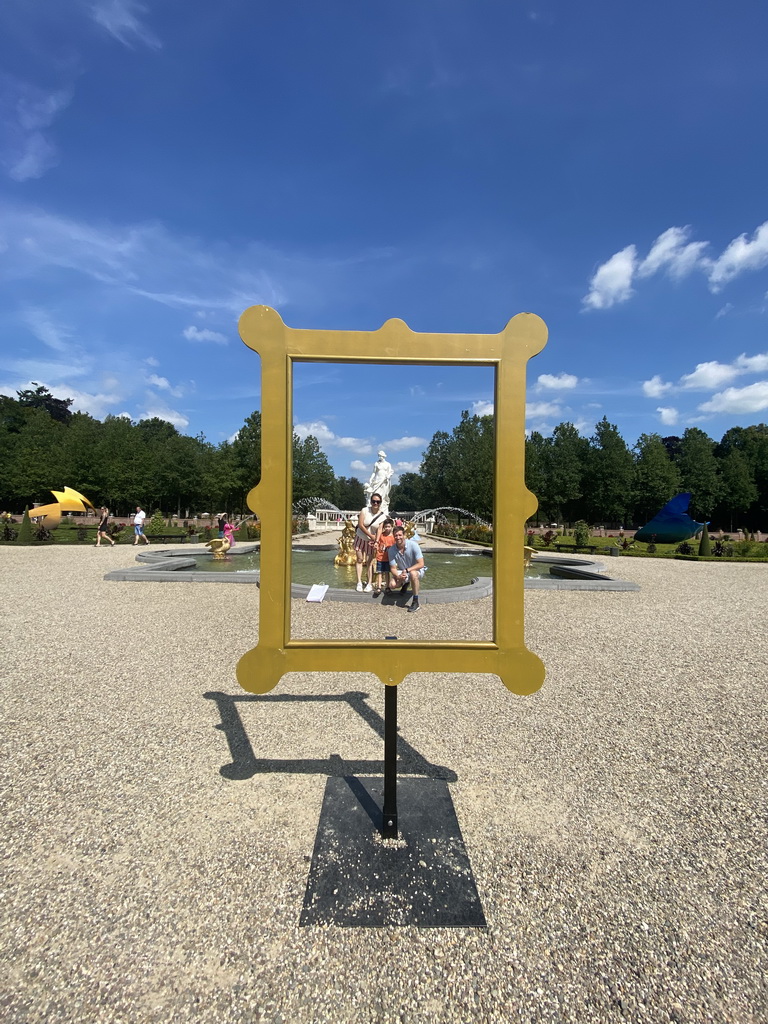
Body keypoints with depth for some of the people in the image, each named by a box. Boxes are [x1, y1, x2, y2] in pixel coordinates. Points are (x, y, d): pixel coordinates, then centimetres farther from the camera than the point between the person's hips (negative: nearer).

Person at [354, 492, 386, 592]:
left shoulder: (382, 515, -9)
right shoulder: (365, 510, -14)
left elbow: (379, 530, -13)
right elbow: (360, 525, -17)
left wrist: (376, 541, -28)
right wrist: (371, 536, -18)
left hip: (371, 541, 0)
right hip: (360, 538, 0)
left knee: (369, 562, 0)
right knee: (359, 559, 0)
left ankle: (369, 584, 3)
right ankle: (359, 582, 4)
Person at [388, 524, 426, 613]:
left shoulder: (413, 545, -23)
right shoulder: (392, 550, -14)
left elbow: (421, 564, -24)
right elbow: (393, 568, -10)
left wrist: (407, 570, -32)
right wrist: (398, 576, -32)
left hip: (417, 570, -3)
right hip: (402, 572, 4)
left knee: (413, 573, -39)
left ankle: (415, 602, -25)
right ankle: (405, 583, 16)